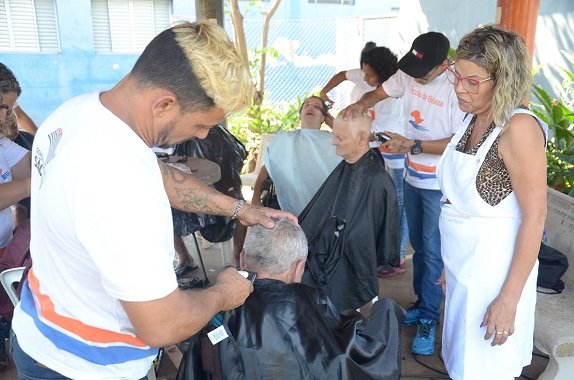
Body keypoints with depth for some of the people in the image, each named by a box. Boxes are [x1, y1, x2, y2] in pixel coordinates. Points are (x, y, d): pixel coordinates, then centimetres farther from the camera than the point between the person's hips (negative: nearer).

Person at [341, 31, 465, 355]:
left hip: (439, 186, -6)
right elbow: (378, 93, 11)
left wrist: (412, 145, -25)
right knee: (418, 246, 18)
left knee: (432, 252, 1)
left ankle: (428, 319, 17)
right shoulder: (408, 75, -3)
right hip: (413, 178, 7)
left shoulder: (458, 88, -23)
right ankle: (422, 303, 35)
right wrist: (361, 104, -12)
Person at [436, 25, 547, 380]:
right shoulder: (474, 119, 3)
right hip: (463, 265, 7)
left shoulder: (519, 128, -20)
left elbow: (535, 218, -20)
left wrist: (509, 298, -19)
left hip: (494, 270, -7)